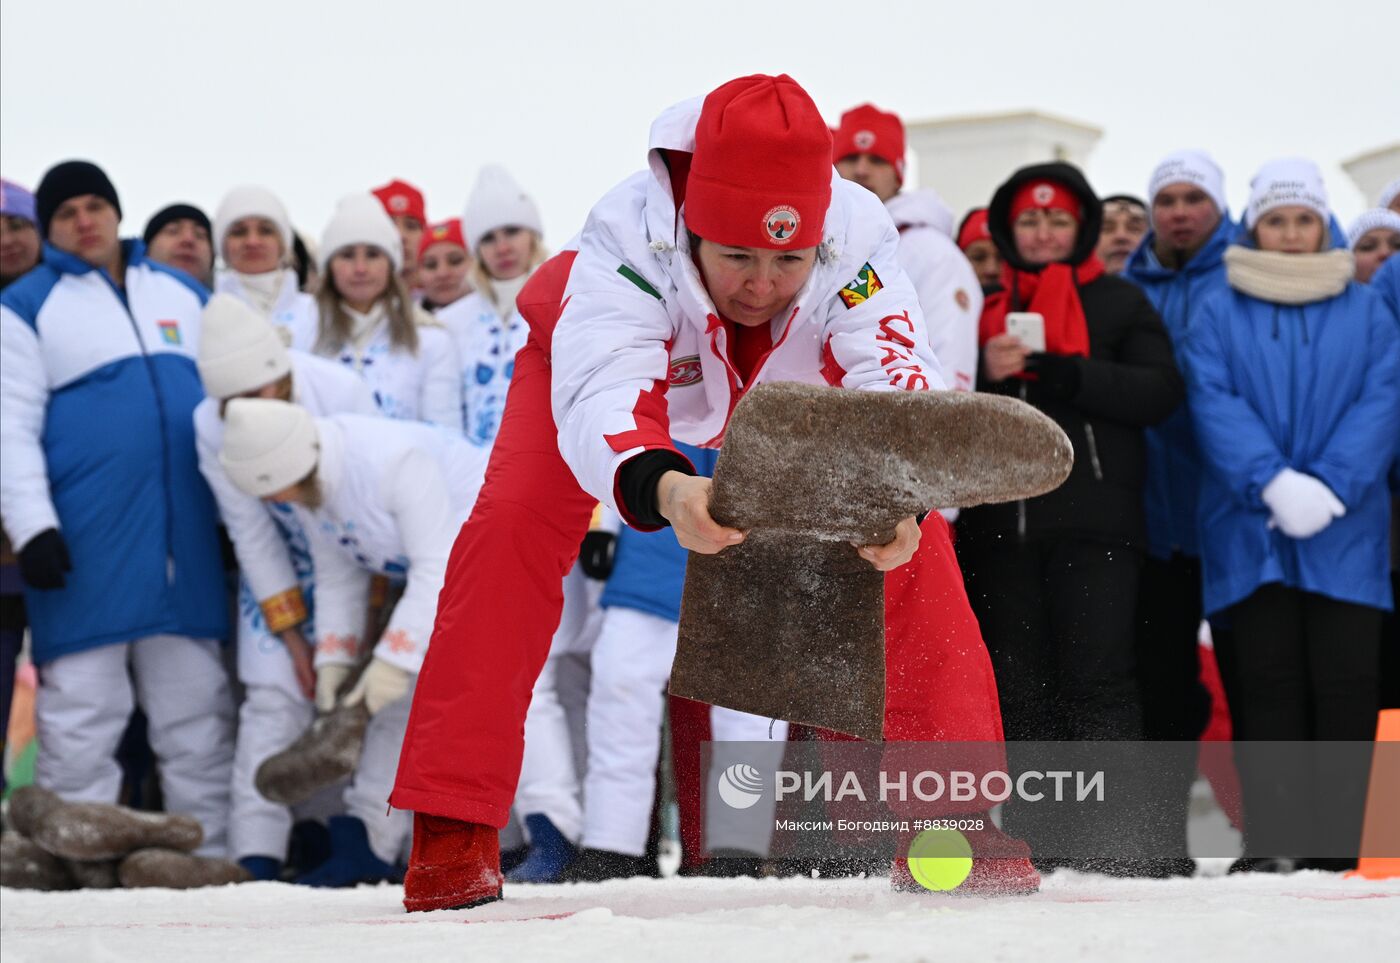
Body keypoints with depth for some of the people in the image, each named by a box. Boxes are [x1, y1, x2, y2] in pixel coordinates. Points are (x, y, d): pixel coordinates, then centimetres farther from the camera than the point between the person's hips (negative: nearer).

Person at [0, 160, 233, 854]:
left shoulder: (185, 295, 18)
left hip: (184, 536, 4)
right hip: (84, 549, -4)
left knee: (197, 709, 5)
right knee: (81, 714, -3)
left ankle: (212, 857, 9)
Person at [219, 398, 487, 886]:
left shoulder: (396, 460, -33)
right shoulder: (307, 484, -4)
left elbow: (436, 570, -30)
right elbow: (337, 577, 8)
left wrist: (394, 659, -28)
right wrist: (334, 658, -1)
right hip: (436, 574, 9)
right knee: (401, 700, 6)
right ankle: (368, 845, 12)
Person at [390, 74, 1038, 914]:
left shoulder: (858, 235, -39)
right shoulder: (628, 236, -45)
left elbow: (900, 383, -46)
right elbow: (598, 394, -56)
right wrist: (660, 488, -78)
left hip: (792, 374, 2)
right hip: (614, 348, -2)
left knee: (912, 539, -15)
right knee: (515, 521, -23)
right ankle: (451, 830, -15)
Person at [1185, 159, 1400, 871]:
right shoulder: (1221, 313, 9)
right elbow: (1214, 404, -3)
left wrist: (1327, 489, -15)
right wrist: (1274, 484, -17)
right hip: (1251, 531, 0)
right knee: (1268, 682, 0)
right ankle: (1272, 841, 1)